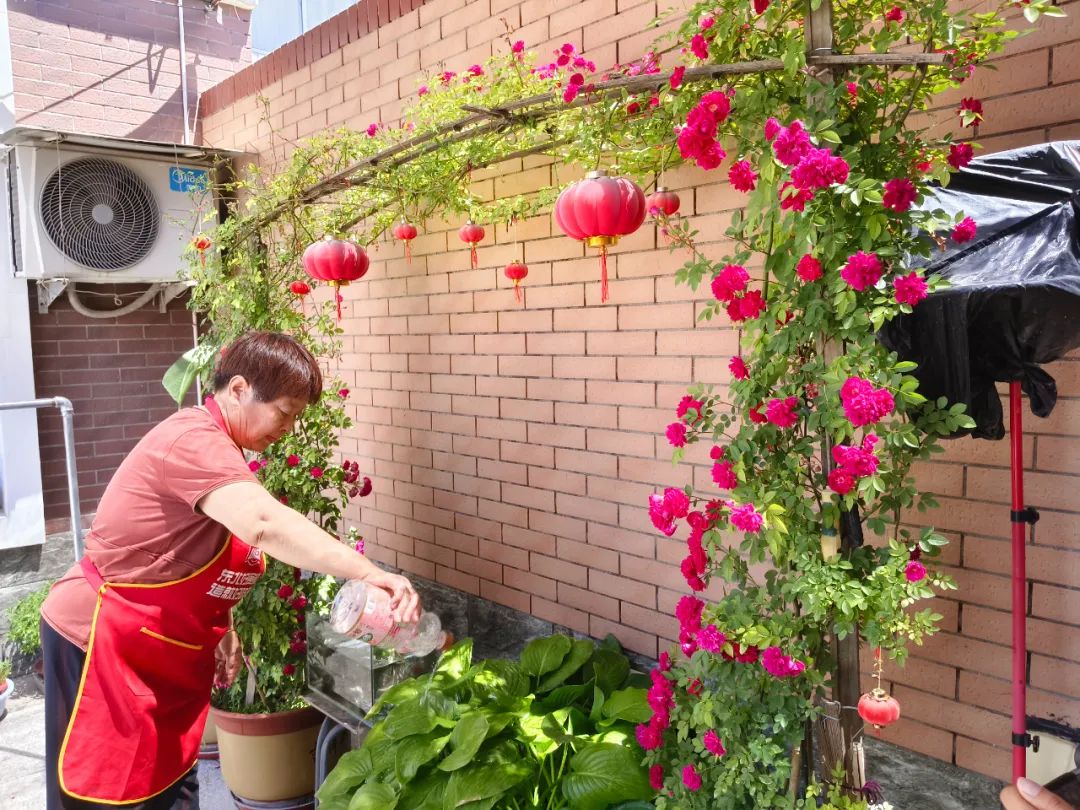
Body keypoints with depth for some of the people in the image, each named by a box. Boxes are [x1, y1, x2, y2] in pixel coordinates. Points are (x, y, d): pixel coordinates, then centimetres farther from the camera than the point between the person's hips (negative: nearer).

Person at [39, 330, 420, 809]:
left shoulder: (216, 447, 8)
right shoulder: (193, 440, -25)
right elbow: (265, 524, -41)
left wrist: (222, 628, 8)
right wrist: (368, 573, -47)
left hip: (161, 653, 9)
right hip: (101, 643, -9)